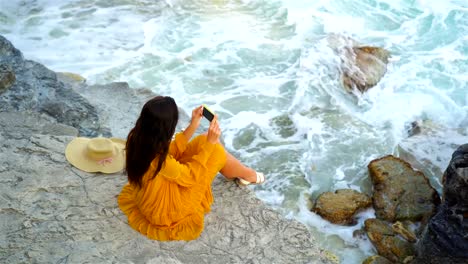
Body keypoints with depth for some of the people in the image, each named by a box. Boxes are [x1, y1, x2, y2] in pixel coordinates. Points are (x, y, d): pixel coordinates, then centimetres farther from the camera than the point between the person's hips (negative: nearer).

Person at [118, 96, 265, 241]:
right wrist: (210, 143, -17)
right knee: (215, 150, -6)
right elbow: (190, 175, -19)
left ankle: (233, 172, 32)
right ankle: (248, 175, 23)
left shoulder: (138, 139, -15)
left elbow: (168, 153, 1)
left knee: (205, 140, 6)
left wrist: (192, 126, -3)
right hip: (166, 209, -7)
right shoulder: (159, 161, -38)